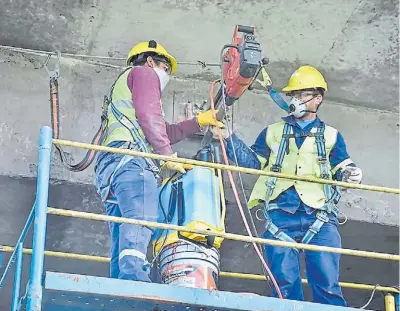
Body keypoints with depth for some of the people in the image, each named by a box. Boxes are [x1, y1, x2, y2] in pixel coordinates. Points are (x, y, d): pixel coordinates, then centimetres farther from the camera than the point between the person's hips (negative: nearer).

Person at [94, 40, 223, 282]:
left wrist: (199, 121, 46)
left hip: (110, 165, 10)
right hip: (133, 161, -10)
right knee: (140, 222, -28)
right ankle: (135, 279, -45)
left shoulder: (121, 89, 43)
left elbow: (164, 132, 43)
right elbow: (149, 116, -4)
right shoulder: (144, 73, 15)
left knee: (122, 242, -2)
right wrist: (169, 156, -4)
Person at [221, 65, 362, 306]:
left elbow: (341, 170, 11)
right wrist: (229, 138, 7)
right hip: (281, 213, 2)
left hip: (319, 214, -1)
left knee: (327, 282, -11)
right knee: (284, 280, -3)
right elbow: (253, 161, 18)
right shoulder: (273, 132, 22)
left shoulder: (331, 136, 18)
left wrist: (350, 174, -12)